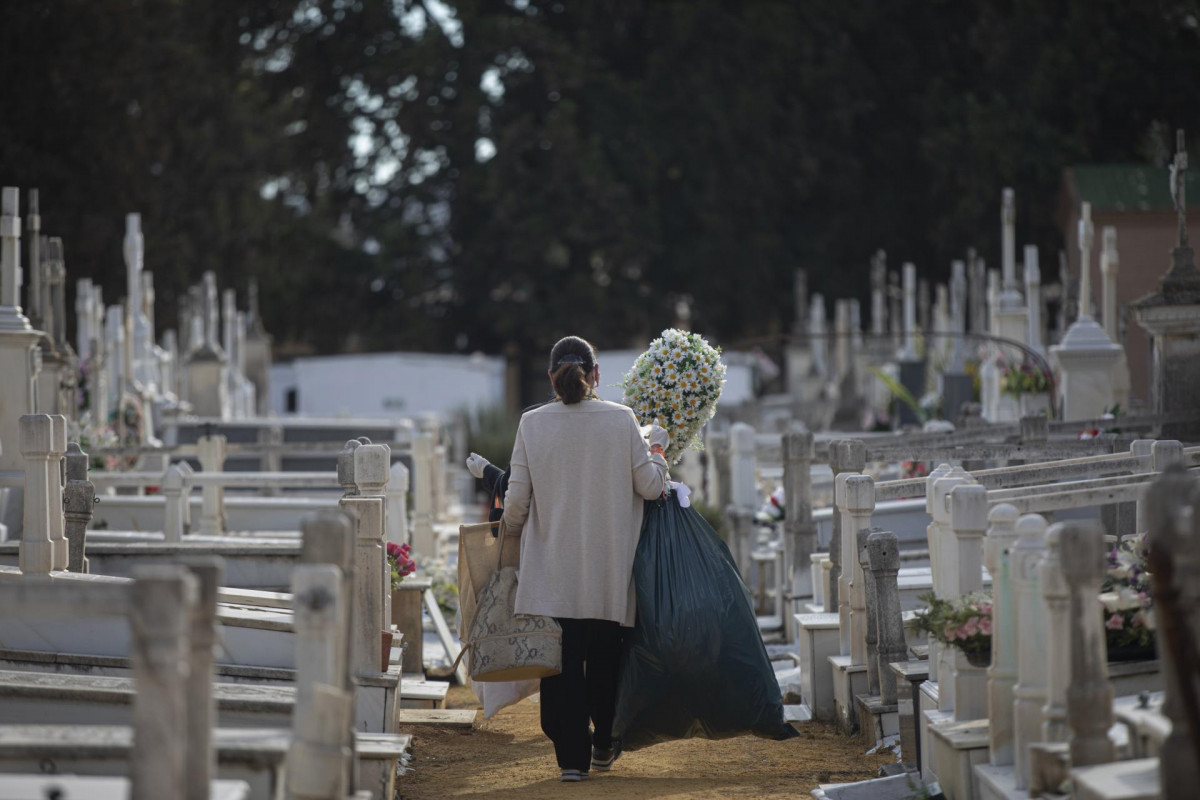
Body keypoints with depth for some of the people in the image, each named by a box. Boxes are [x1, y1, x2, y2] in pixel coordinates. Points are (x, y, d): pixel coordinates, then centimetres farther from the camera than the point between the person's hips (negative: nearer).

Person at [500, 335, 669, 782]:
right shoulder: (622, 421, -6)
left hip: (553, 568, -1)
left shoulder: (532, 424, -5)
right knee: (604, 659, 16)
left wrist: (510, 529, 18)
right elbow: (650, 486, -1)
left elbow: (517, 498, -3)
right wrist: (656, 451, 19)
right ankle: (603, 746, 29)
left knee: (563, 661, 3)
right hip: (609, 571, 1)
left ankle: (572, 756, 0)